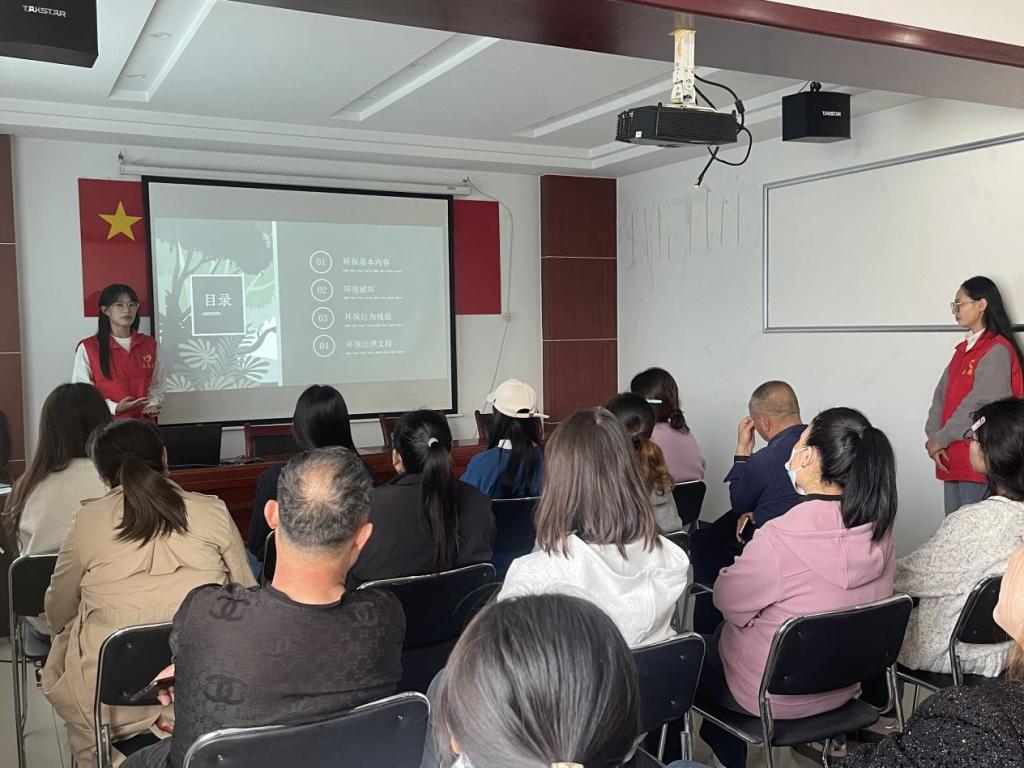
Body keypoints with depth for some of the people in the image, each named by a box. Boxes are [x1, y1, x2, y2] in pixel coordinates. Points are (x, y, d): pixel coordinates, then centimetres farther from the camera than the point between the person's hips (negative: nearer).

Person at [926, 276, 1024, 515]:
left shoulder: (997, 350, -9)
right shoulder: (964, 349, 17)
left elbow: (980, 404, -16)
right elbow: (941, 395, 12)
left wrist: (941, 439, -12)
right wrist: (933, 437, -2)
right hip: (952, 459, 8)